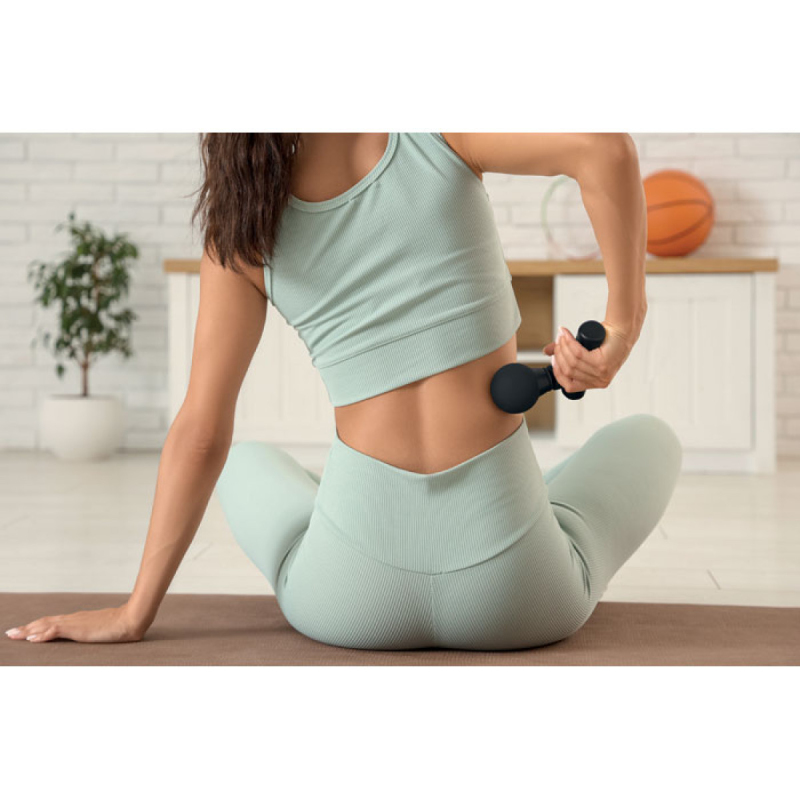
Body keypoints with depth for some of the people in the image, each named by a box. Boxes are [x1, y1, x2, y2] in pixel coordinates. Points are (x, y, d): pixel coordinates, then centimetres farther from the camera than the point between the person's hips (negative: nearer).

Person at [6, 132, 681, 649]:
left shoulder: (243, 227, -1)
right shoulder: (433, 128, -5)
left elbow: (201, 435, -2)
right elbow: (600, 144, -21)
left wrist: (135, 615, 6)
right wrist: (624, 324, -11)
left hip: (355, 602, 2)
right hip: (515, 597, -1)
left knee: (249, 466, 36)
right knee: (648, 439, 29)